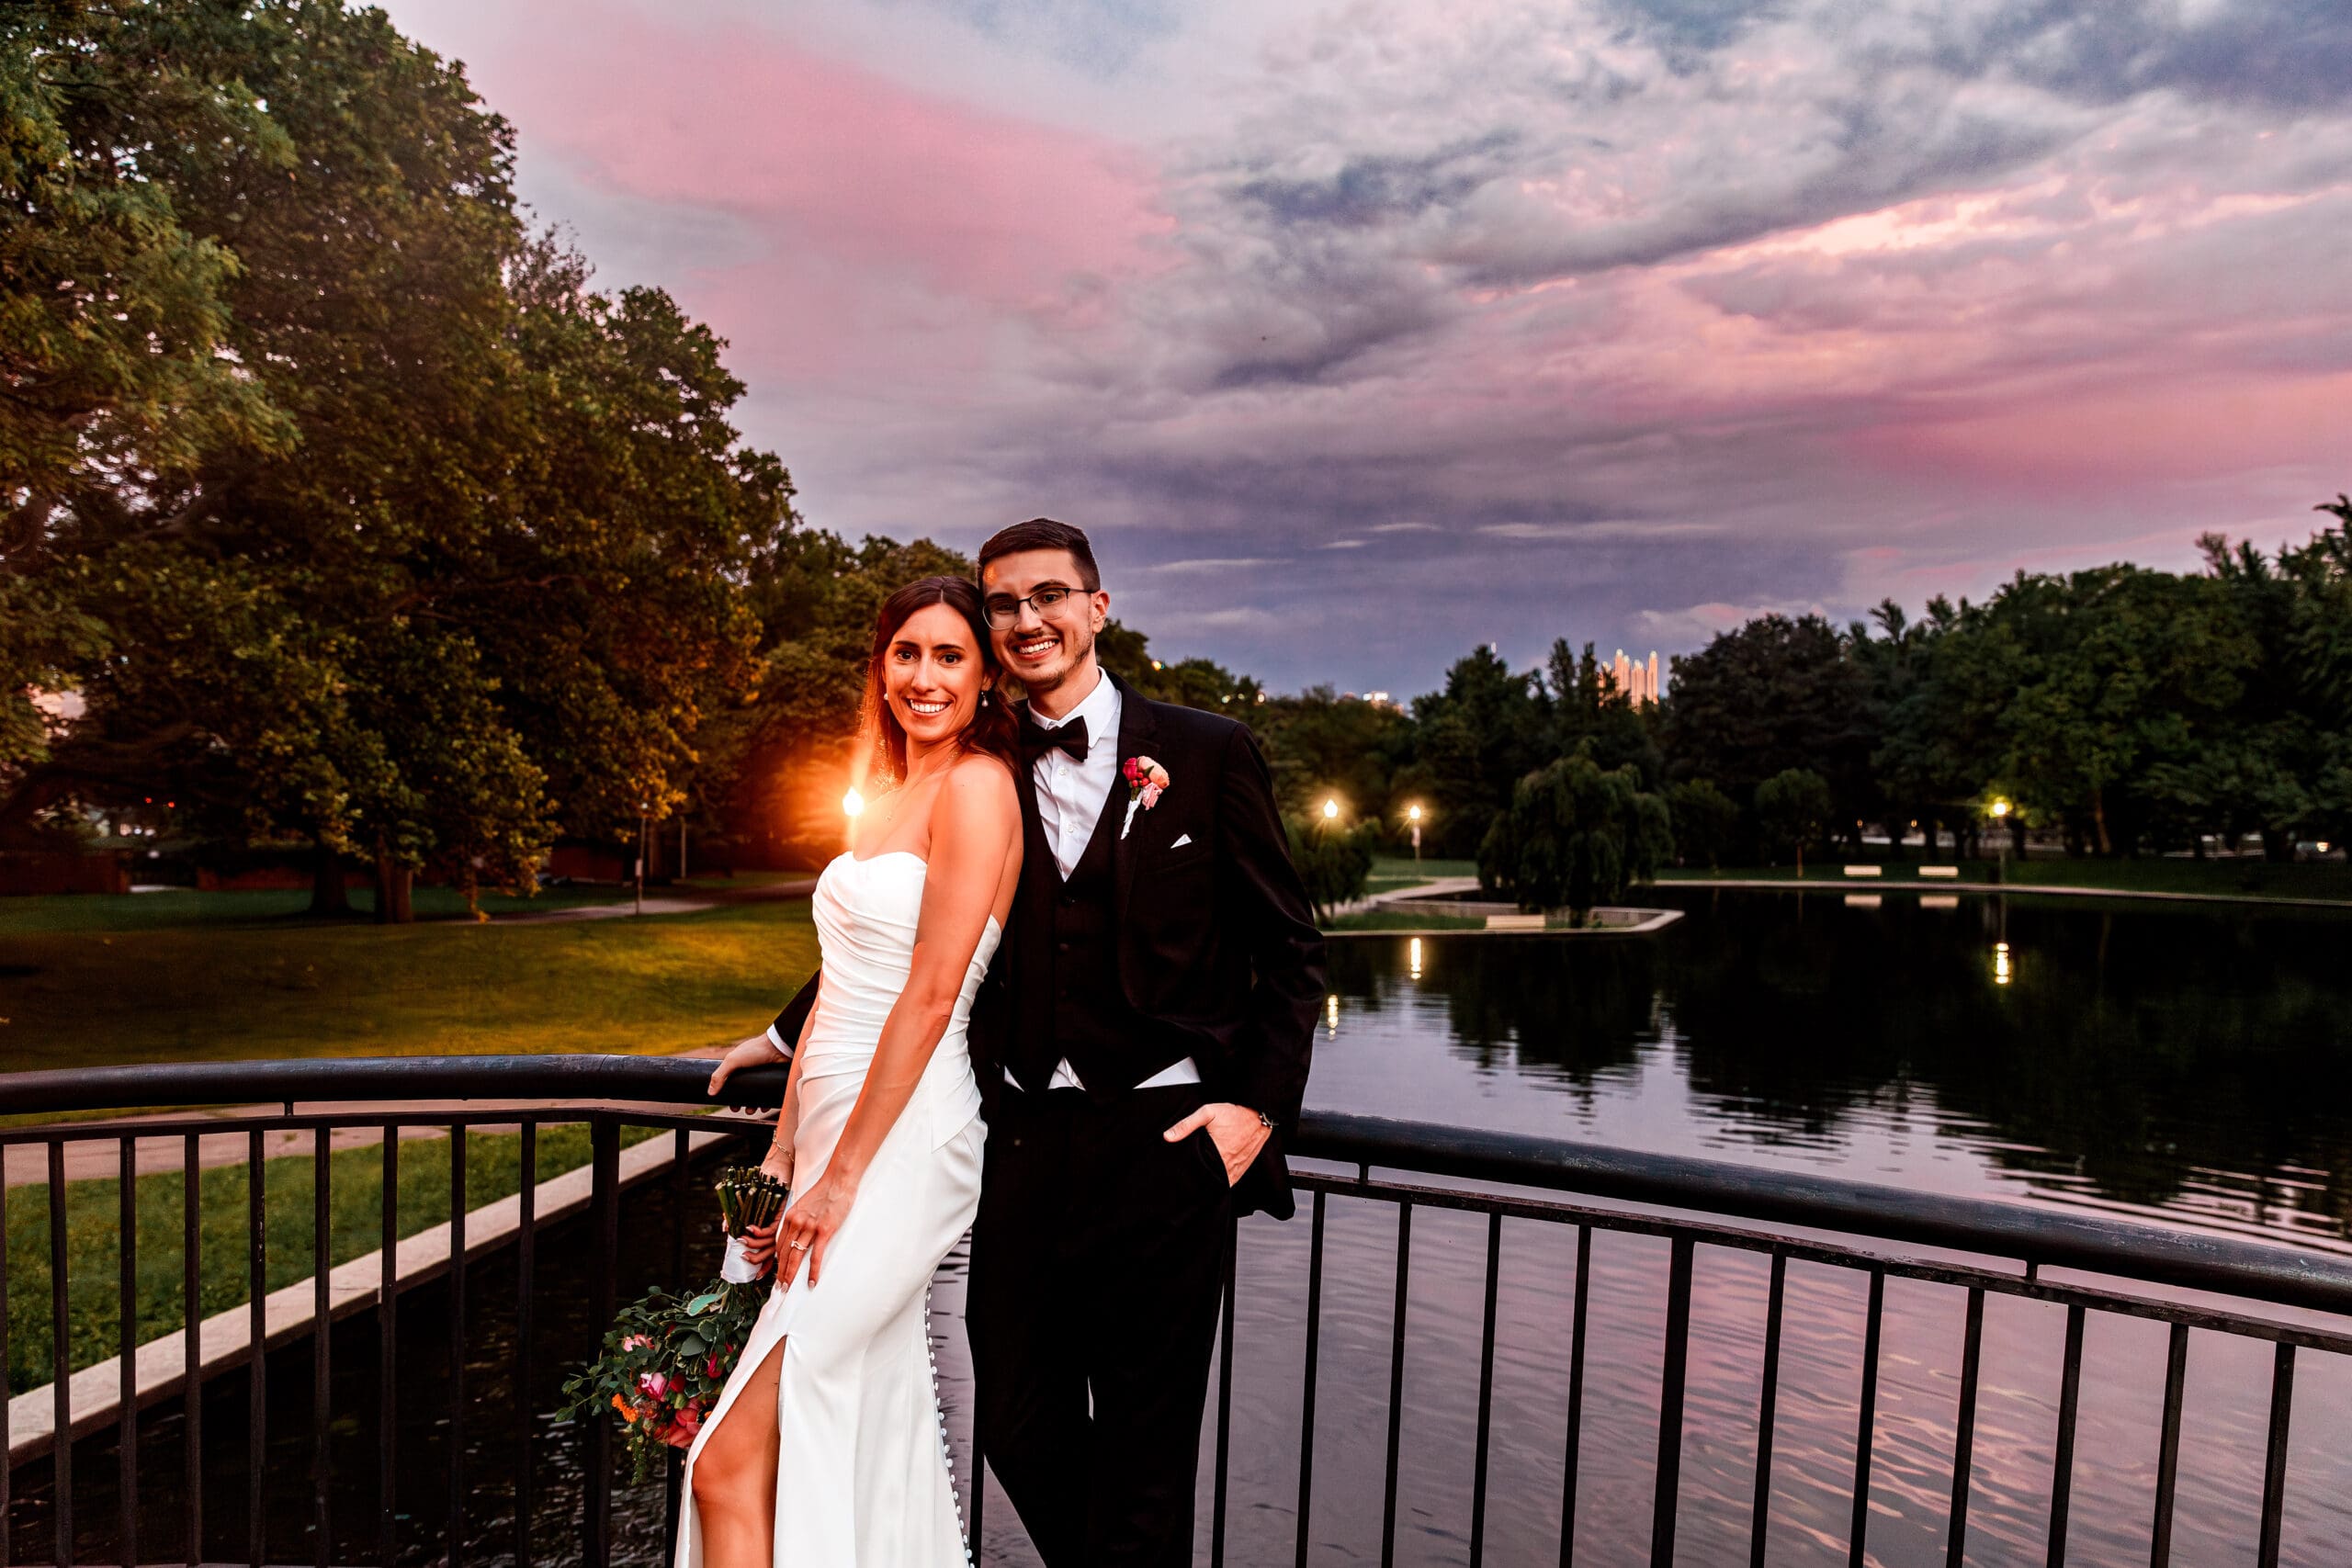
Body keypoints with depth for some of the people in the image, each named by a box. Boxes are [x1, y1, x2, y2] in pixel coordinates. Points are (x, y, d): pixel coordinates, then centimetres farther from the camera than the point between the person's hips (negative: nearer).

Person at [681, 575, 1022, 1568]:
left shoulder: (976, 785, -11)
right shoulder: (885, 805, 17)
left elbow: (930, 996, -16)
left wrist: (839, 1179, -15)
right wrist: (783, 1155, 13)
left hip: (903, 1144, -9)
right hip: (840, 1138, 9)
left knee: (731, 1465, -7)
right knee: (868, 1449, 15)